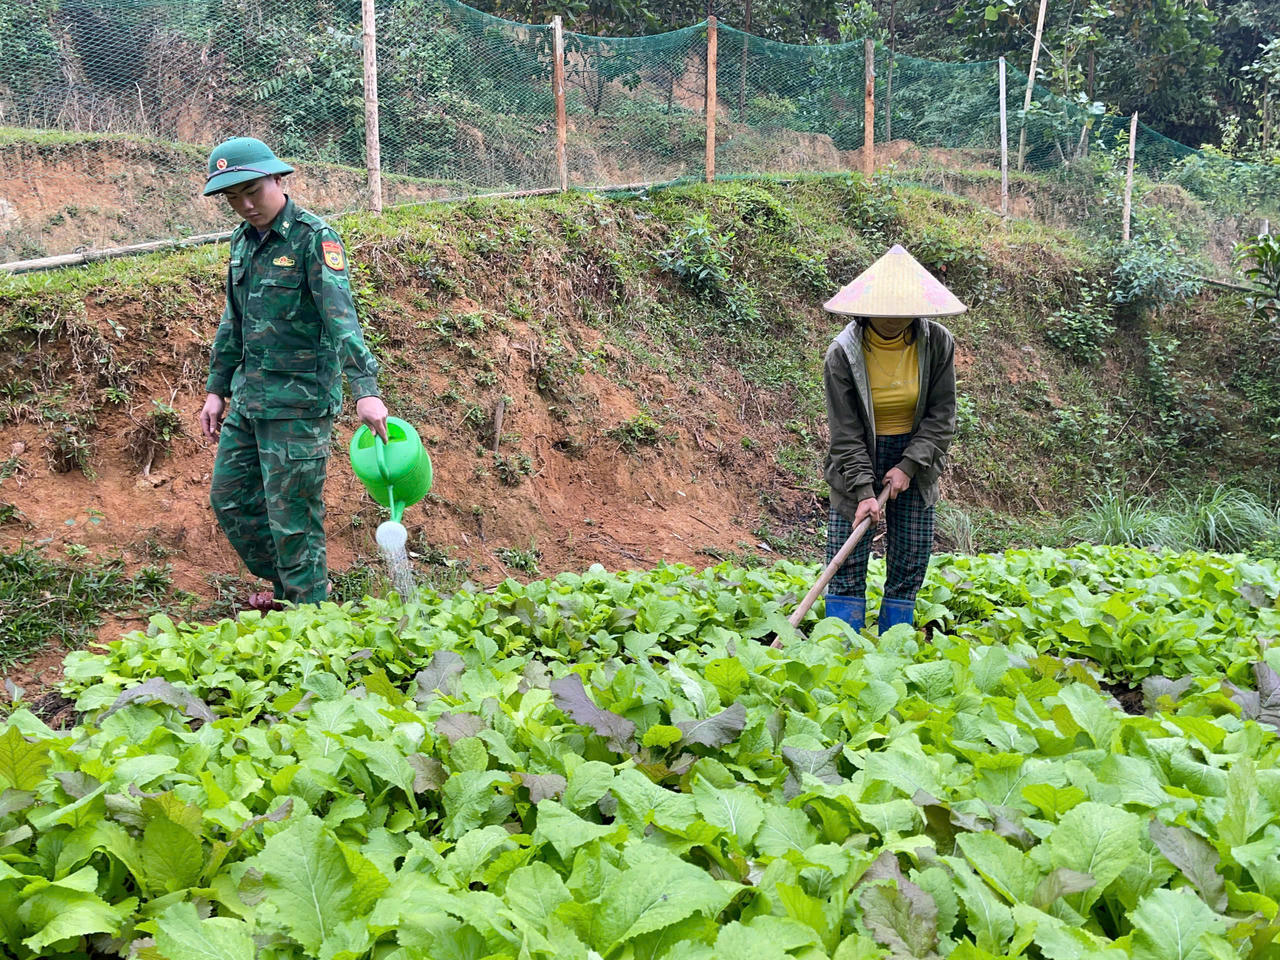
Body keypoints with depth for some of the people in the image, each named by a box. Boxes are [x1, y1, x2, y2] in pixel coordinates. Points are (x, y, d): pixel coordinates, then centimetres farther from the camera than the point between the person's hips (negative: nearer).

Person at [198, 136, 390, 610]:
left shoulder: (314, 238, -13)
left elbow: (341, 318, -25)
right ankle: (283, 587, 34)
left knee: (292, 518, -3)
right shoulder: (243, 240, 11)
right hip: (249, 397, 8)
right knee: (229, 499, 16)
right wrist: (217, 389, 20)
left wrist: (365, 388, -35)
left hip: (299, 402, -8)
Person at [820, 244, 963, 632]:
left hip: (915, 460, 2)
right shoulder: (843, 352, -15)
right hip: (858, 462, -2)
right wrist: (864, 491, -22)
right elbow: (846, 432, -14)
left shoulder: (937, 343, -9)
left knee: (910, 568, 3)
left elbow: (941, 416, -5)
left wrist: (908, 466, -16)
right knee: (847, 568, -6)